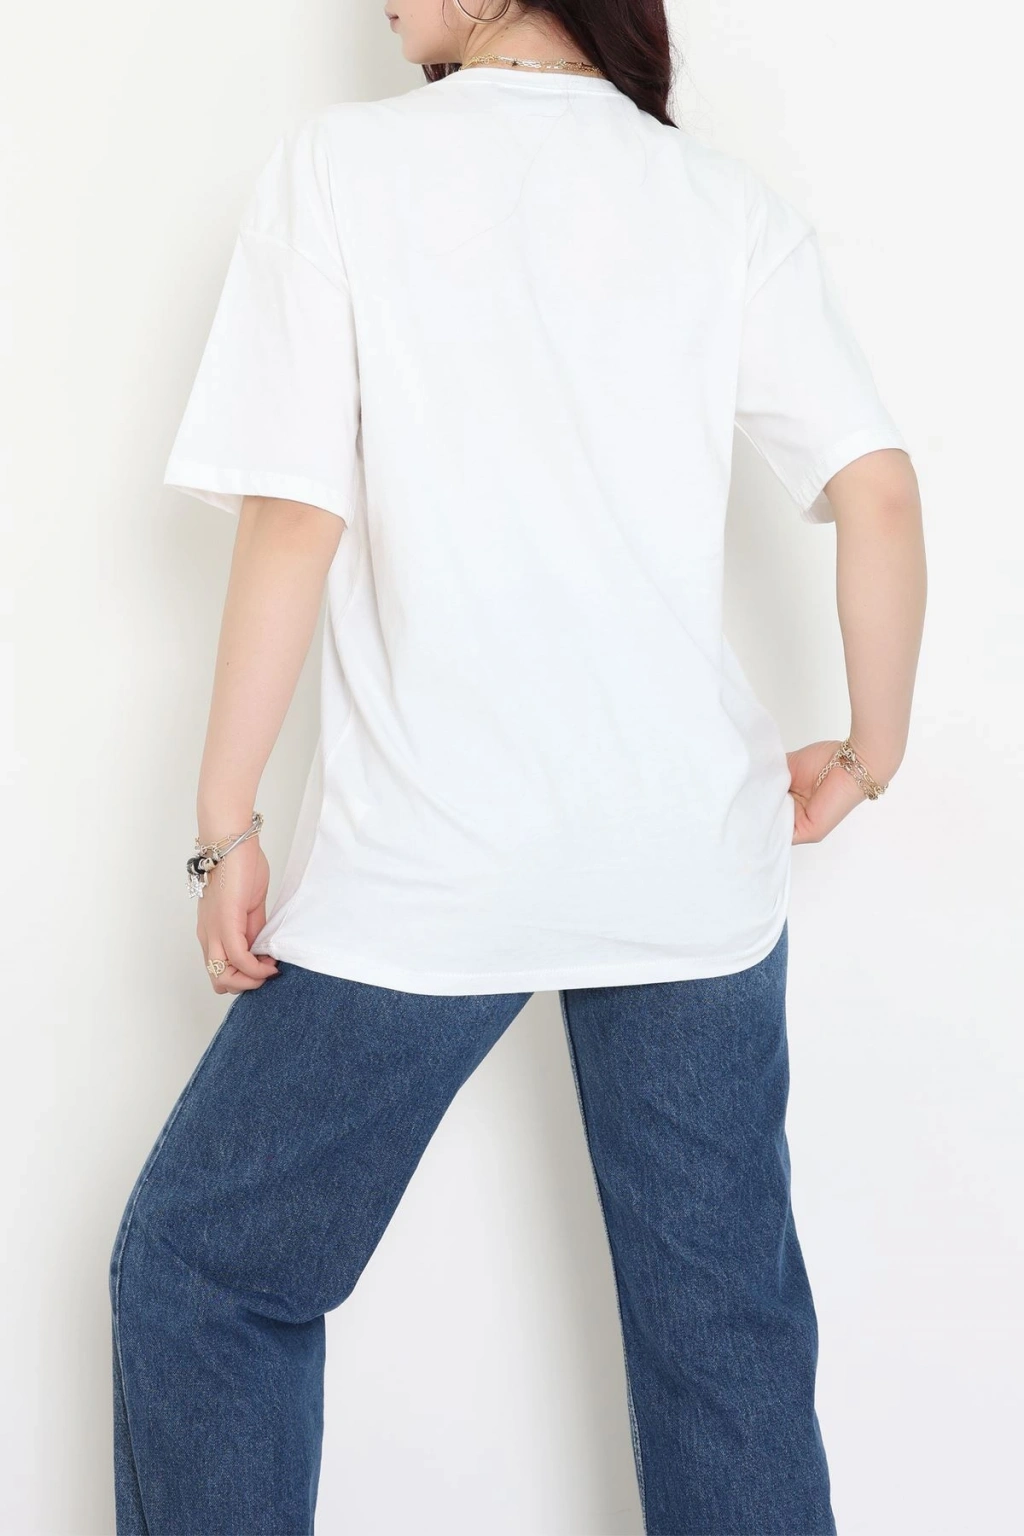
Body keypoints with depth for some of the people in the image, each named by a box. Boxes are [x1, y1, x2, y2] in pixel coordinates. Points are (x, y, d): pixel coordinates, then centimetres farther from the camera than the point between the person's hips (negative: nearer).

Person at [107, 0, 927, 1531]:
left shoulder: (344, 161, -2)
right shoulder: (728, 200, 6)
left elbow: (294, 521, -8)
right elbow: (880, 492, -2)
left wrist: (227, 824, -2)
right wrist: (868, 758, 11)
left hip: (424, 857, -3)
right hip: (692, 850, 4)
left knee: (197, 1276, 14)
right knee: (727, 1316, 14)